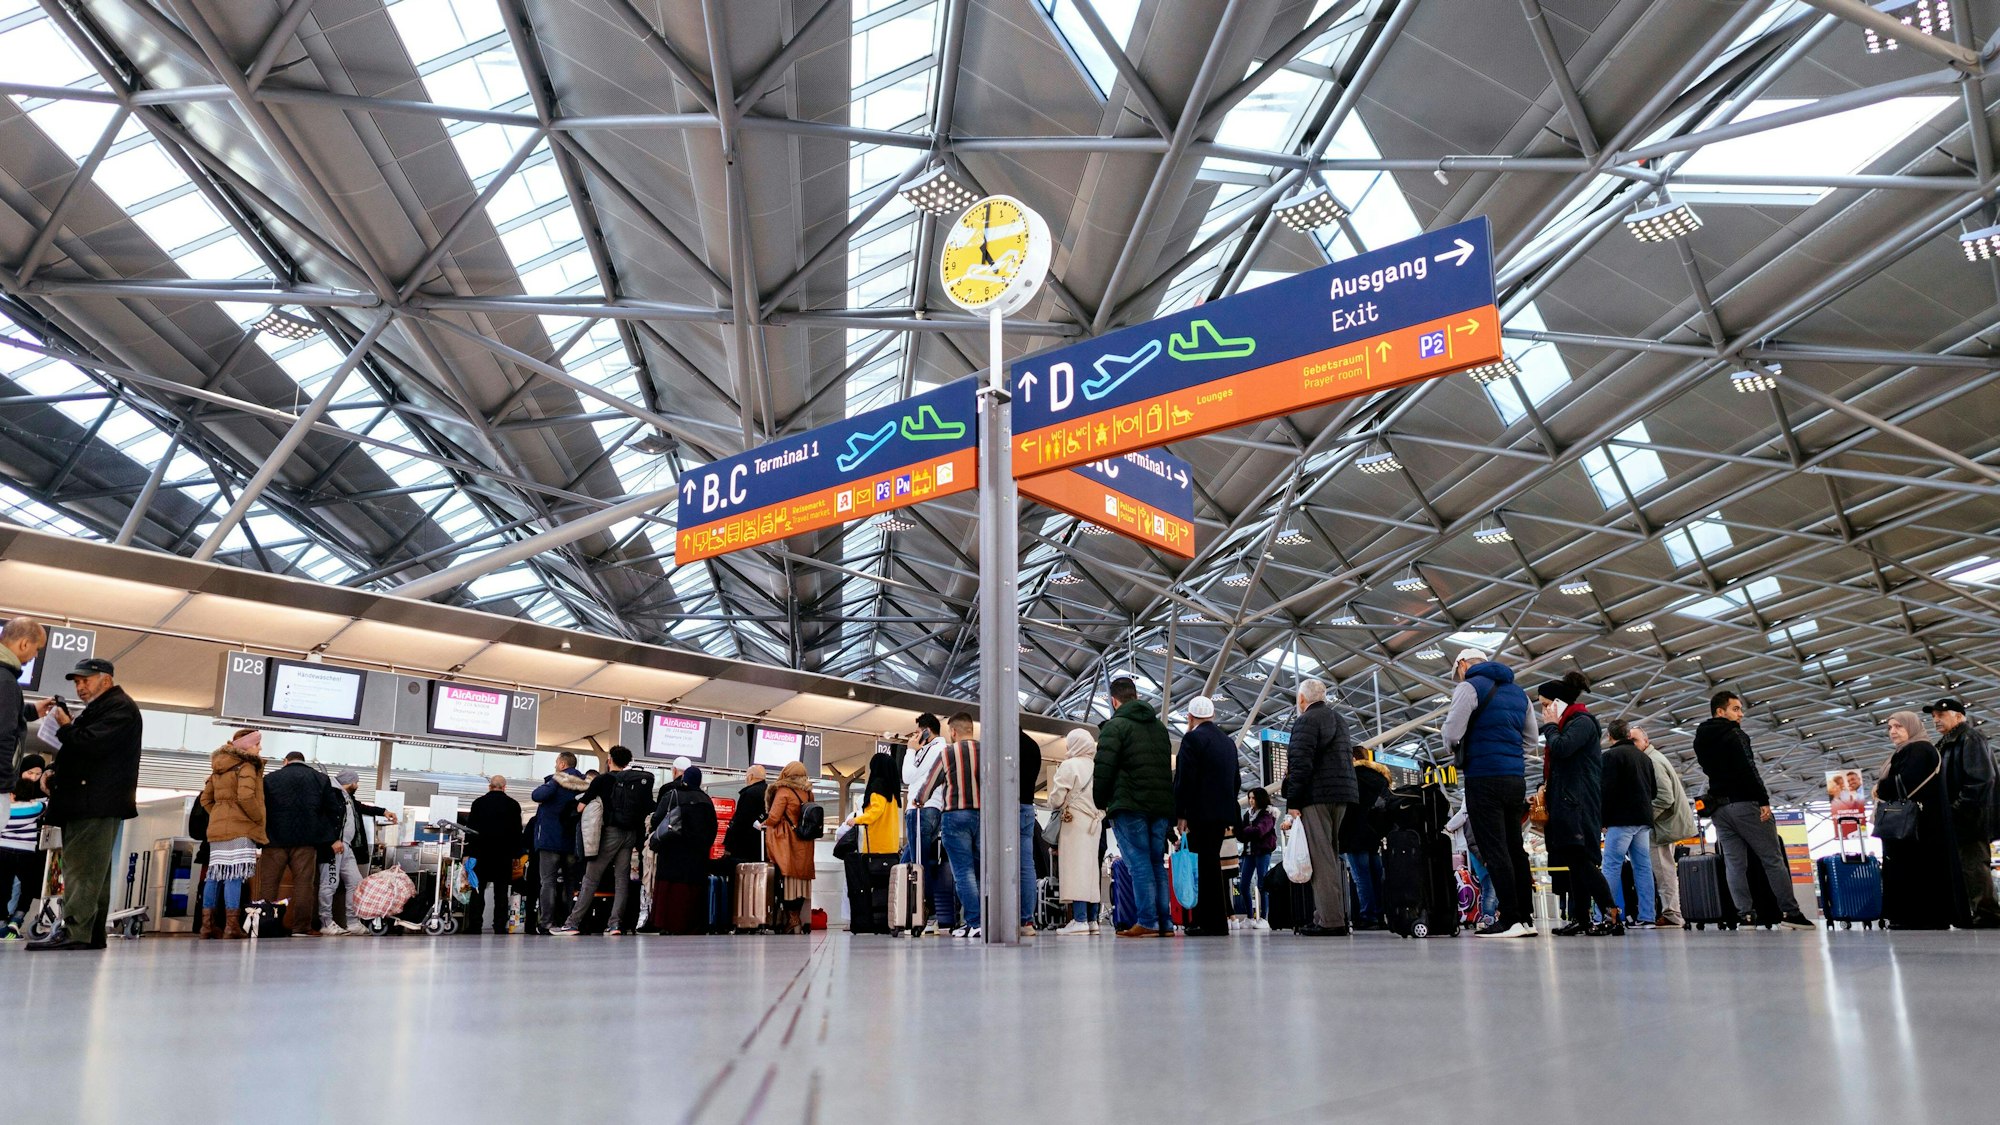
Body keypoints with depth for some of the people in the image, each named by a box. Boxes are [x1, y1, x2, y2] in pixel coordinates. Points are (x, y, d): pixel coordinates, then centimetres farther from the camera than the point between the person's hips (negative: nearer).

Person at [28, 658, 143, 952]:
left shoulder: (120, 708, -7)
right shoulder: (94, 709, 25)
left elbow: (92, 744, -19)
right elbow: (77, 749, 29)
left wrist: (65, 727, -3)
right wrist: (53, 770, 10)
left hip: (97, 803, -10)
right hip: (82, 802, 10)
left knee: (82, 868, -14)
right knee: (92, 871, 9)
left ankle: (73, 930, -18)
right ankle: (92, 933, 10)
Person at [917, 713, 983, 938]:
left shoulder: (948, 753, 0)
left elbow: (930, 784, 13)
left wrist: (918, 799, 32)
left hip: (956, 815, -3)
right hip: (984, 815, 3)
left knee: (964, 871, -2)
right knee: (981, 870, 9)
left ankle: (974, 923, -8)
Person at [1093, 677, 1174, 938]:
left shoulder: (1115, 725, -5)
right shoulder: (1159, 726, 20)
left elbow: (1103, 768, -12)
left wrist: (1100, 802, 0)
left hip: (1129, 806, -7)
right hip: (1160, 805, 7)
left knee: (1139, 863, -6)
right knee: (1157, 863, 9)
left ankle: (1147, 922, -10)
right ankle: (1164, 922, 7)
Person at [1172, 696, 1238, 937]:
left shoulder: (1192, 738, -8)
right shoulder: (1228, 741, 17)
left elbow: (1184, 779, -14)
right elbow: (1236, 780, 19)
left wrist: (1180, 814, -12)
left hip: (1200, 813, -8)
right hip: (1223, 813, 8)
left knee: (1206, 864, -6)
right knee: (1210, 862, 11)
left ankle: (1214, 923, -6)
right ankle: (1203, 919, 14)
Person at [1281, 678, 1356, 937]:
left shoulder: (1306, 721, -7)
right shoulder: (1340, 720, 21)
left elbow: (1300, 765, -15)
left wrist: (1292, 804, -15)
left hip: (1317, 795, -9)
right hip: (1343, 793, 9)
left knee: (1321, 857, -10)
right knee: (1333, 855, 14)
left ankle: (1330, 921, -14)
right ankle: (1339, 916, 14)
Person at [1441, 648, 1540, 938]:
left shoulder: (1470, 687, -4)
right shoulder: (1518, 691, 19)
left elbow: (1452, 733, -10)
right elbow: (1532, 739, 21)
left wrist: (1452, 747, 10)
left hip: (1484, 779, -7)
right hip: (1516, 778, 7)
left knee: (1493, 849, -7)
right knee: (1515, 847, 10)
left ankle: (1510, 919, -10)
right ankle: (1525, 917, 10)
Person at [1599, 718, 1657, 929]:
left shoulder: (1612, 755, -6)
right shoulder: (1644, 757, 17)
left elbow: (1608, 790, -13)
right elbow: (1654, 791, 21)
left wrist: (1604, 820, -8)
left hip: (1621, 819, -7)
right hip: (1643, 820, 7)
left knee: (1612, 866, -7)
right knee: (1643, 867, 6)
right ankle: (1645, 917, 2)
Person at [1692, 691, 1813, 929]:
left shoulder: (1701, 740, 15)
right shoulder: (1733, 735, -8)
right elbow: (1748, 770, -17)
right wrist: (1764, 800, -17)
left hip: (1719, 807, 7)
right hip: (1744, 804, -7)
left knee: (1734, 863, 3)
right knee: (1773, 859, -2)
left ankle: (1745, 914, -2)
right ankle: (1791, 912, -2)